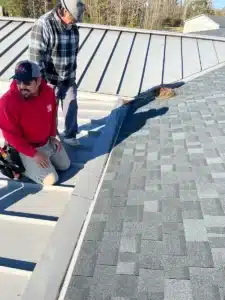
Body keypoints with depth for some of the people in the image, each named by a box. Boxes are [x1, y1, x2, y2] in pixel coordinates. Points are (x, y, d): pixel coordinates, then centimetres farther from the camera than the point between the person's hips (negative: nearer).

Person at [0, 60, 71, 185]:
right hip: (27, 147, -6)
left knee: (65, 165, 17)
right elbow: (11, 135, -23)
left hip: (48, 141, 6)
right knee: (51, 179, -9)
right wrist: (33, 154, -21)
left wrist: (53, 136, 4)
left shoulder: (48, 91, -13)